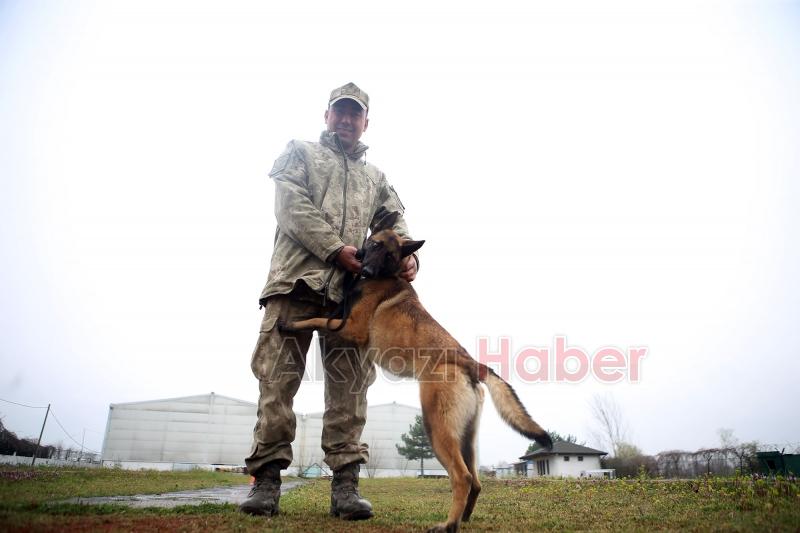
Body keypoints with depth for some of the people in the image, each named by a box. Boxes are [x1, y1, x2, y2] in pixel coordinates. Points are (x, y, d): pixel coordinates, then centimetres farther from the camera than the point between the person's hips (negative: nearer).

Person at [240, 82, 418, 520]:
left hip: (352, 286, 3)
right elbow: (291, 207, 2)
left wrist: (407, 253, -10)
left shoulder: (375, 177, 30)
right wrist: (336, 249, -11)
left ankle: (345, 482, -1)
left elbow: (393, 221, 15)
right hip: (297, 277, -2)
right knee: (277, 377, -6)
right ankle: (267, 477, 1)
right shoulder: (301, 153, 19)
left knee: (349, 384, -4)